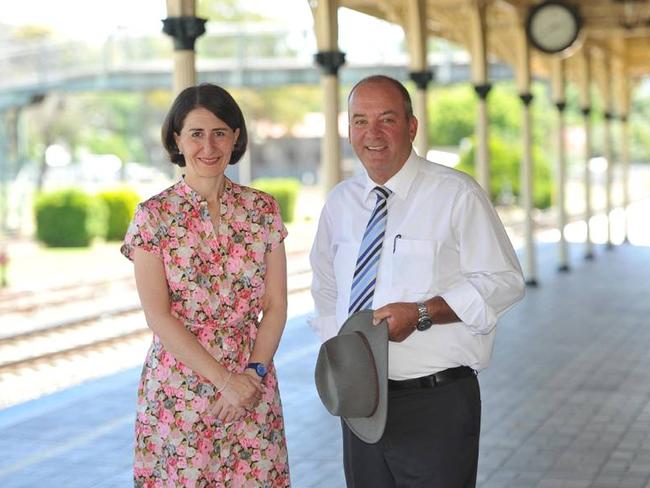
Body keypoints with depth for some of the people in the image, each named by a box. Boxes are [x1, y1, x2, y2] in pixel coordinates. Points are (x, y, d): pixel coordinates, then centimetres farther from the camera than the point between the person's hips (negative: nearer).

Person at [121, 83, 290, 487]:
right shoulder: (154, 215, -4)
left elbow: (276, 305, 4)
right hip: (178, 390, -2)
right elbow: (159, 316, -9)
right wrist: (224, 380, -14)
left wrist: (254, 373, -10)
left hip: (253, 385, 2)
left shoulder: (263, 209, 4)